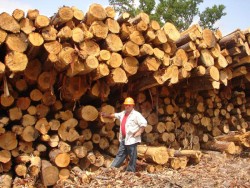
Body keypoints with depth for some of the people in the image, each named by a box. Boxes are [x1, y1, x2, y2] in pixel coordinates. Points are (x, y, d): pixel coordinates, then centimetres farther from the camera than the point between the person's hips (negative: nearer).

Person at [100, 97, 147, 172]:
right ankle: (113, 167, 18)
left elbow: (144, 123, -15)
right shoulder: (123, 113, 15)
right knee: (120, 154, 14)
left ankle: (130, 171, 9)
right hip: (123, 138, 8)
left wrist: (139, 132, -17)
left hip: (131, 139, -8)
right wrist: (107, 115, 27)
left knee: (132, 156, 1)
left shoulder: (136, 114, -11)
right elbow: (115, 115, 31)